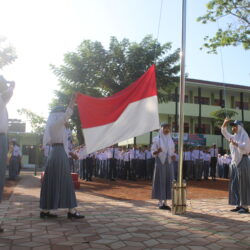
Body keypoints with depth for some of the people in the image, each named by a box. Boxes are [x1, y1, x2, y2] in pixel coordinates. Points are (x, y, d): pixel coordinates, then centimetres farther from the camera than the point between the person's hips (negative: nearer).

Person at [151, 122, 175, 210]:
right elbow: (153, 152, -3)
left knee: (168, 182, 3)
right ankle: (160, 203, 7)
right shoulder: (156, 139, -3)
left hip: (169, 163, 5)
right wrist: (158, 151, -26)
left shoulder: (170, 139, 11)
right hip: (160, 163, -5)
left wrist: (173, 156, -6)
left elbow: (172, 151, 17)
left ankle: (165, 203, 12)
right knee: (160, 182, -2)